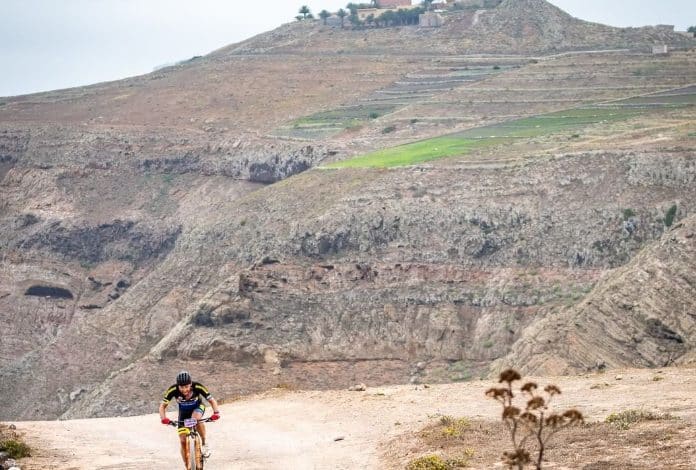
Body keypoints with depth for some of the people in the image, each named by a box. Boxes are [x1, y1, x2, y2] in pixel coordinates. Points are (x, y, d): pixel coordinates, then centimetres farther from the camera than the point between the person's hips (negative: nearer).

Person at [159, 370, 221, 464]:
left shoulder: (197, 387, -33)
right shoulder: (173, 390, -31)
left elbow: (211, 400, -28)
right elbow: (163, 405, -25)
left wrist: (216, 412, -47)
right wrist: (163, 418, -44)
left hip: (197, 407, -2)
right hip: (183, 412, 2)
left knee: (196, 418, -37)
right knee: (183, 441, -6)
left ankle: (204, 444, -15)